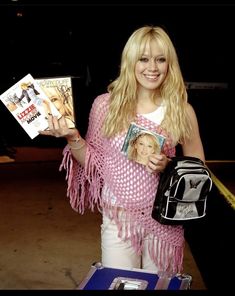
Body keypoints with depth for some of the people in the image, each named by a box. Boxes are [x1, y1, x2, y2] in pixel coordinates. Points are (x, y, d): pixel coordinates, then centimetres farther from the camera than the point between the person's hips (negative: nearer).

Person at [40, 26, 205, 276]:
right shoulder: (105, 105, -4)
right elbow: (92, 161, 3)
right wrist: (73, 138, -13)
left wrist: (169, 166, -14)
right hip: (119, 217, 0)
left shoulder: (182, 111, -5)